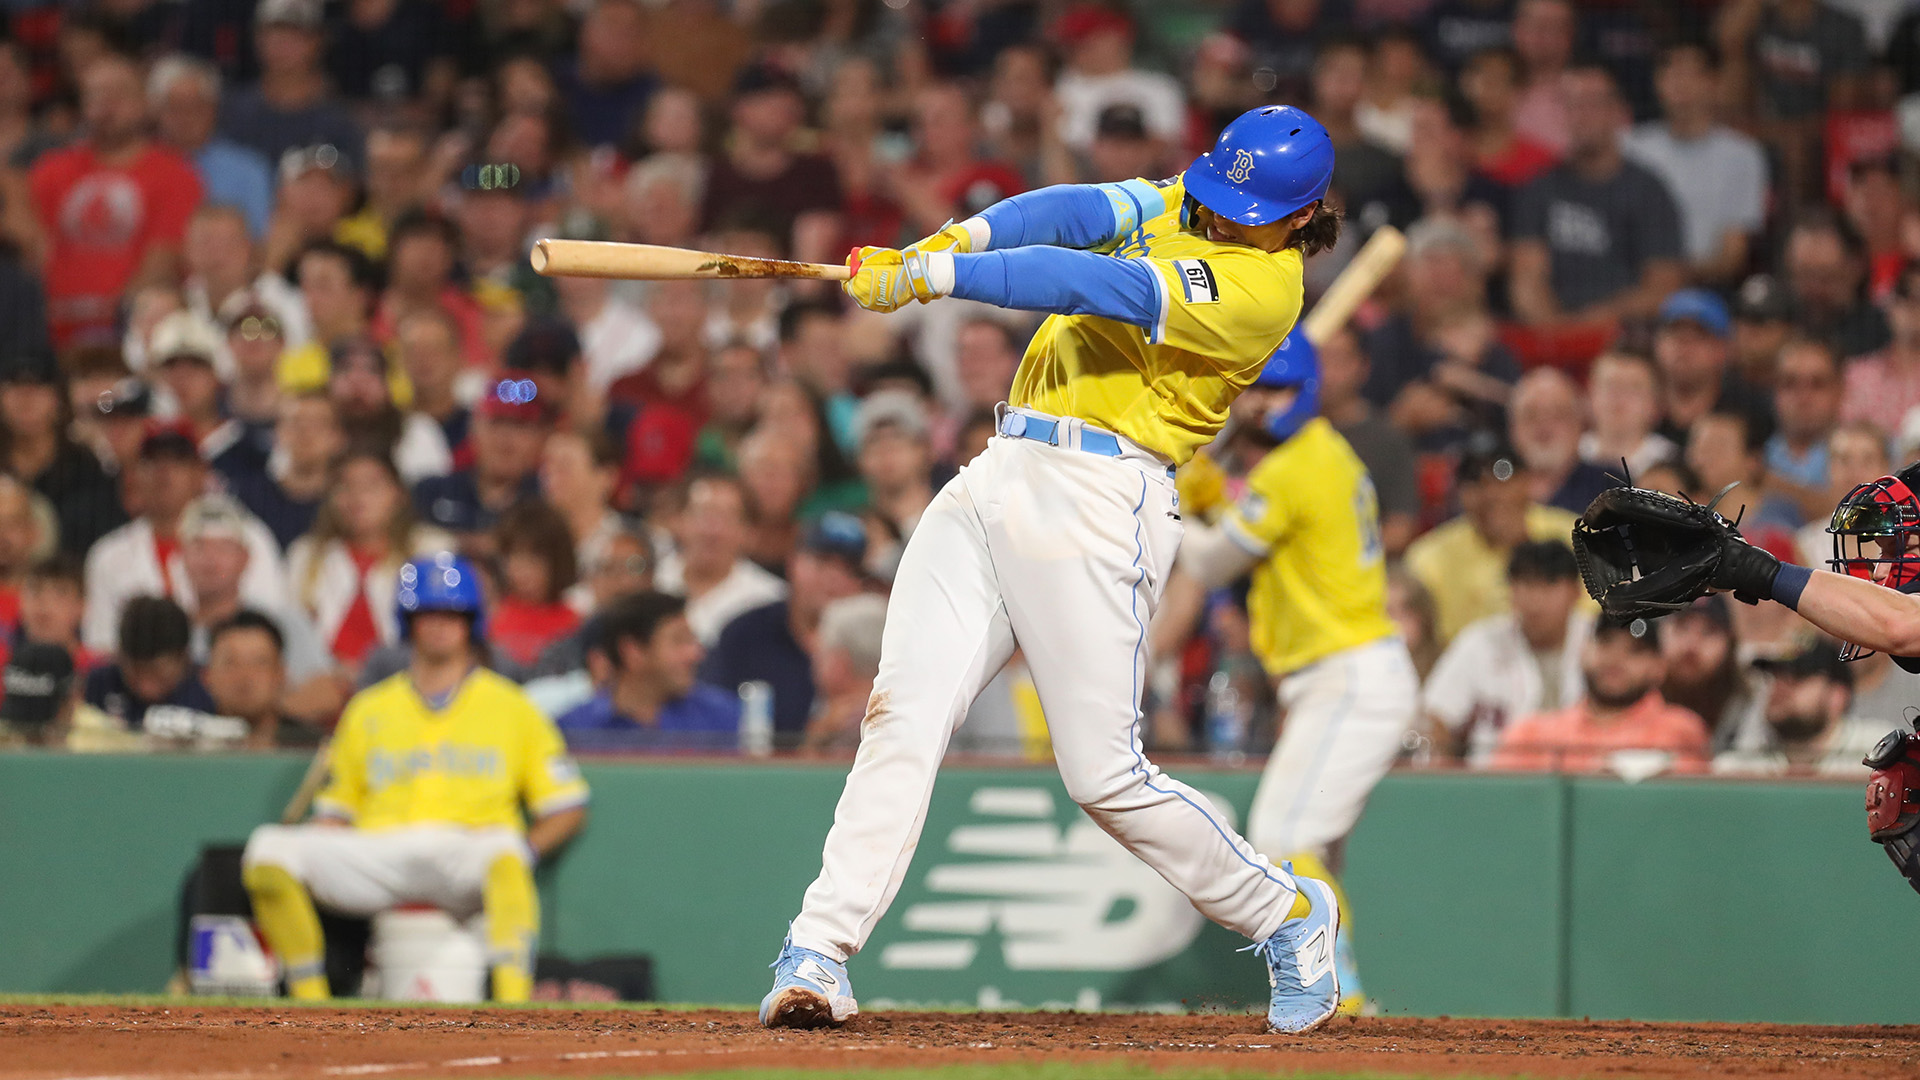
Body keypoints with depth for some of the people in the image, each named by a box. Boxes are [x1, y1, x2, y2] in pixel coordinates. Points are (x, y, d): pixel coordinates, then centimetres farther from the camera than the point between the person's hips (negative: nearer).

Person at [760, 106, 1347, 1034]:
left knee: (1104, 774, -5)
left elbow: (1095, 286, -20)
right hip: (998, 477, 7)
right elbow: (1082, 214, -5)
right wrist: (957, 236, -23)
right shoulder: (1188, 202, 13)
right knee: (905, 709, -8)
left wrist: (930, 277, -23)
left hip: (1096, 503, -7)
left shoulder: (1262, 288, -12)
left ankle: (1286, 916, 18)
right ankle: (818, 954, -12)